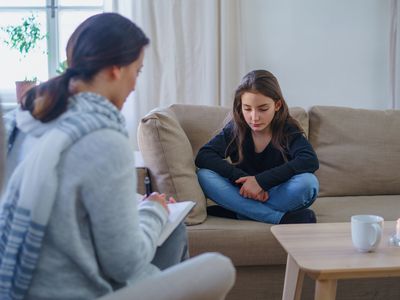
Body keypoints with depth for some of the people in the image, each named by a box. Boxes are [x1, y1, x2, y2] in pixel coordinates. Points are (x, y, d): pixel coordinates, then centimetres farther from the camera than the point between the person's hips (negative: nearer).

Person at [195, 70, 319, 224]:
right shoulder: (235, 129, -4)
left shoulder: (287, 129, -9)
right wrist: (241, 178, -28)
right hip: (246, 197, 2)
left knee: (308, 182, -31)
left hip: (279, 197, -2)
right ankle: (282, 218, -29)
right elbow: (203, 156, -16)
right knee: (204, 175, -24)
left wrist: (261, 180, -32)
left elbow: (310, 161, -27)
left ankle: (235, 213, -24)